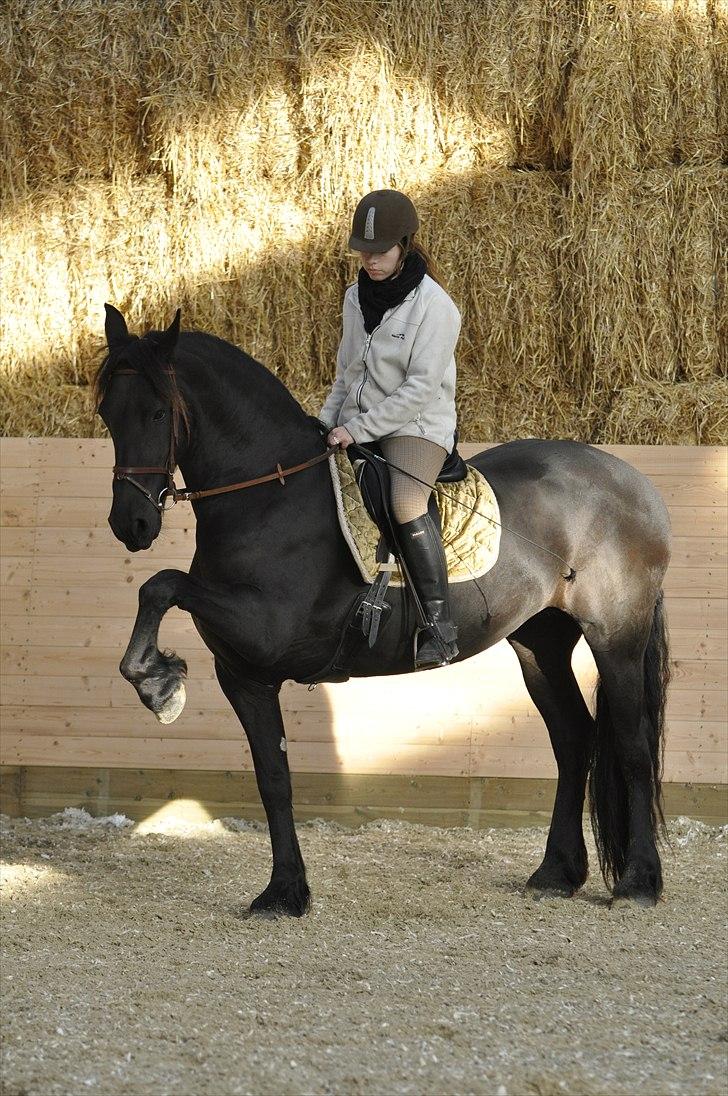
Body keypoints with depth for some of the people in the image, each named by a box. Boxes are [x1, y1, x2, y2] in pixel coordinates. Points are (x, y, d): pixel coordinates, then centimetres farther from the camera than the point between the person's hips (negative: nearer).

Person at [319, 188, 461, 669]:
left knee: (405, 501, -34)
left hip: (418, 427, -8)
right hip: (356, 427, 8)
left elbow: (421, 387, -18)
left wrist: (359, 429, -20)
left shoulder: (433, 306, -13)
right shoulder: (357, 298, 9)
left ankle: (441, 626, -32)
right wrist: (326, 425, 5)